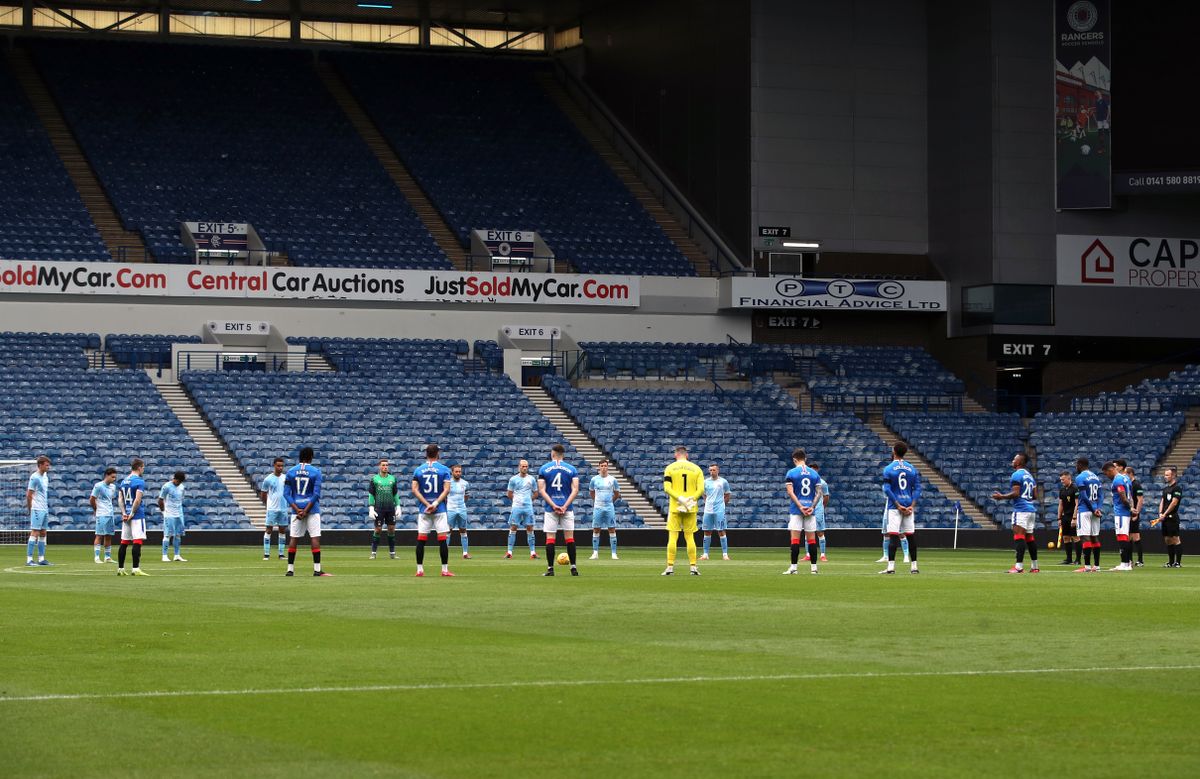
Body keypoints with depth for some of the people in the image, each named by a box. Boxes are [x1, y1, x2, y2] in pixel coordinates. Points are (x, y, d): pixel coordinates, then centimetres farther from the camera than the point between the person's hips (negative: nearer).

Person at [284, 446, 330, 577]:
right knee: (315, 538, -1)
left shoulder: (291, 472, 4)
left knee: (293, 538, 6)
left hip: (296, 508, 2)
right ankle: (317, 570, -5)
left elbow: (286, 493, -2)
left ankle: (290, 569, 6)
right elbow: (316, 494, -12)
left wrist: (297, 509, -9)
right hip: (312, 508, -2)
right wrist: (306, 511, -12)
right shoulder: (316, 472, -4)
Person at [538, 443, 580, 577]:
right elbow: (575, 490, -6)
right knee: (569, 538, 5)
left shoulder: (543, 469, 2)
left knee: (550, 539, 1)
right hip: (567, 508, 1)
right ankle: (573, 568, 3)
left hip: (550, 509, -1)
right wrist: (565, 506, -10)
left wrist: (553, 505, -10)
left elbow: (541, 490, -5)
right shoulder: (571, 469, 3)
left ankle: (550, 569, -1)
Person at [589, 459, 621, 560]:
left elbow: (617, 494, 13)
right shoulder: (594, 479, 2)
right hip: (598, 508, 1)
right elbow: (591, 491, 18)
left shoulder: (612, 479, 1)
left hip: (609, 508, -1)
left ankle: (614, 554, -2)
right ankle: (595, 553, 7)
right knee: (596, 530, 1)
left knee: (612, 530, -3)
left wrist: (611, 501, 10)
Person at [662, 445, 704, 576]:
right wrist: (691, 499, -8)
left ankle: (670, 567, -3)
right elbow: (701, 489, -3)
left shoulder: (670, 468, 1)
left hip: (675, 508, -2)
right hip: (691, 509, 2)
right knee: (690, 537, 8)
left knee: (672, 537, 0)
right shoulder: (696, 468, 5)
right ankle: (693, 567, 5)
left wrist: (679, 499, -14)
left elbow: (667, 488, -9)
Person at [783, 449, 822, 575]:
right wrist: (812, 507, -6)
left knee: (795, 538, -4)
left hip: (796, 509, -3)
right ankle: (813, 567, 7)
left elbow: (790, 492, -11)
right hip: (811, 510, 3)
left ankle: (793, 567, -9)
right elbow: (819, 493, 2)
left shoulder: (791, 473, -2)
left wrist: (800, 507, -13)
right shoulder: (814, 473, 9)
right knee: (812, 538, 6)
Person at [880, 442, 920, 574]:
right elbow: (917, 488, 3)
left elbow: (887, 489, -12)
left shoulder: (888, 469, -4)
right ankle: (914, 566, 10)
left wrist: (898, 505, -12)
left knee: (893, 536, -7)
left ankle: (891, 566, -14)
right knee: (911, 535, 8)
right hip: (909, 505, 4)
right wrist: (912, 506, -4)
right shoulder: (912, 469, 9)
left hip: (895, 506, -4)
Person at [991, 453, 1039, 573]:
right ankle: (1034, 566, 15)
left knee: (1018, 535, -13)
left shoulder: (1016, 475, -9)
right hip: (1031, 509, 9)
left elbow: (1015, 493, -17)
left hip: (1021, 509, -9)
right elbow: (1035, 495, 18)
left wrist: (1002, 496, -6)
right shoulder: (1030, 476, 18)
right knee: (1030, 537, 13)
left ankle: (1019, 566, -21)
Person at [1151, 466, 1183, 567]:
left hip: (1172, 517, -8)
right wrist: (1160, 513, -1)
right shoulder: (1165, 489, 18)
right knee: (1167, 539, 9)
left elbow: (1174, 503, -13)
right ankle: (1171, 562, 14)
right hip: (1165, 518, 8)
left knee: (1175, 539, -9)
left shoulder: (1177, 488, -7)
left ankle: (1178, 562, -9)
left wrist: (1165, 514, -14)